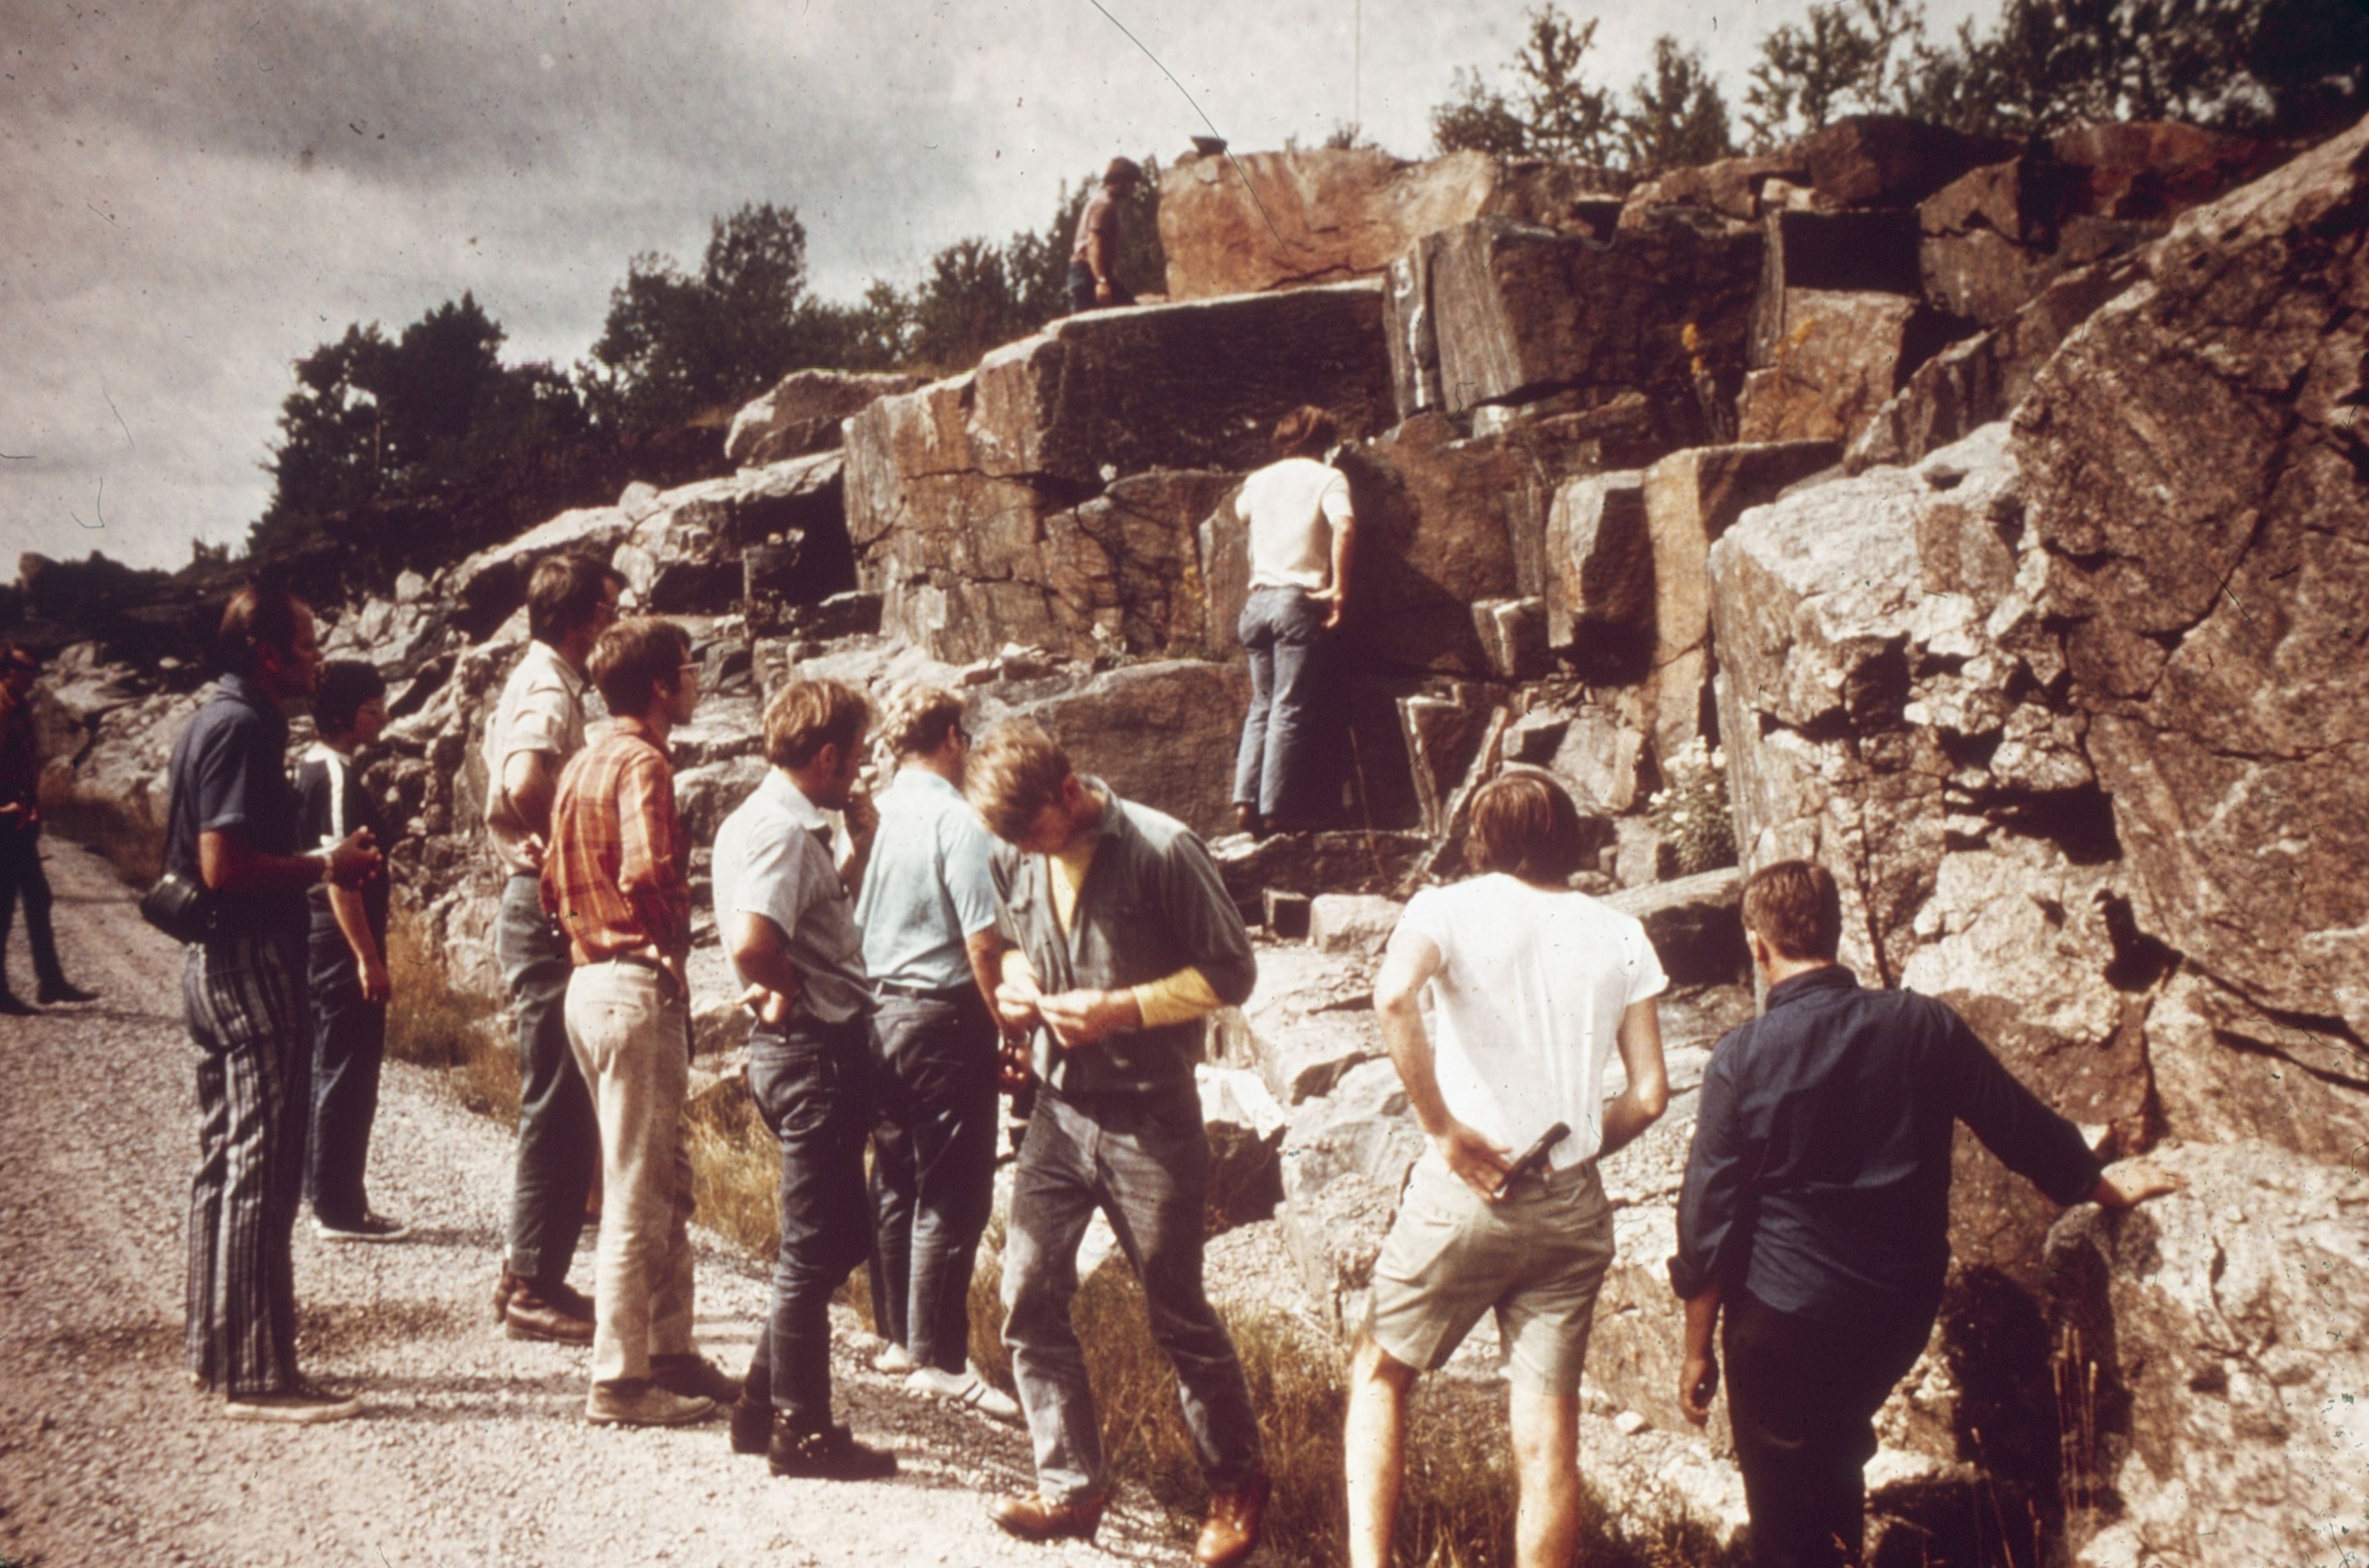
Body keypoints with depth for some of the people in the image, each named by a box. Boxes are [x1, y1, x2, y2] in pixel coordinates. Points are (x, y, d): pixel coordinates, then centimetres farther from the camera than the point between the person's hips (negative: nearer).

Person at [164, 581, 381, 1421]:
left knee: (223, 1160, 15)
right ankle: (256, 1374, -3)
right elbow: (225, 865, -24)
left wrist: (315, 860, 12)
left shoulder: (211, 722, 15)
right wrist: (325, 865, -13)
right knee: (261, 1168, -7)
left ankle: (214, 1346, 23)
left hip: (214, 961, 11)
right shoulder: (244, 728, -16)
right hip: (252, 963, -11)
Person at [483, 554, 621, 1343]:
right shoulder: (550, 690, -15)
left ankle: (529, 1273, 23)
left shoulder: (536, 680, 16)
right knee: (558, 1108, -4)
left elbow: (506, 793, 26)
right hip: (549, 913, -10)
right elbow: (525, 783, -34)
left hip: (536, 907, 10)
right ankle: (536, 1287, 2)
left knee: (556, 1107, 16)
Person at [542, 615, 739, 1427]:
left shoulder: (583, 764, 16)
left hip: (591, 980, 10)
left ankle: (670, 1351, 25)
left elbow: (555, 884, 19)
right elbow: (646, 872, -27)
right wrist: (671, 938, -11)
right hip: (638, 986, -10)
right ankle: (620, 1380, 4)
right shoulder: (642, 762, -14)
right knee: (637, 1192, -3)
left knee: (667, 1180, 17)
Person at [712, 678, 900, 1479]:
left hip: (808, 1051, 10)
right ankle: (801, 1432, 12)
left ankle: (765, 1406, 27)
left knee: (837, 1238, 19)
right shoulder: (782, 829, -19)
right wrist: (783, 992, -16)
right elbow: (753, 938, -35)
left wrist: (859, 845, 13)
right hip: (816, 1051, -10)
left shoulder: (783, 824, 13)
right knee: (815, 1249, 1)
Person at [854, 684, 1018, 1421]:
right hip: (943, 1015, -8)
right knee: (952, 1195, -2)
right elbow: (982, 942, -17)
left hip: (879, 1009, 8)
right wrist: (1010, 1030, -11)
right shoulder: (957, 821, -14)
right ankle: (940, 1359, 0)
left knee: (894, 1185, 16)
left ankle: (899, 1335, 26)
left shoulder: (875, 814, 5)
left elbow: (850, 921, 12)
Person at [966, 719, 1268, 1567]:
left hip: (1149, 1118, -5)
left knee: (1179, 1313, 6)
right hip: (1058, 1110, 5)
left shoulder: (1161, 851, -16)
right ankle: (1072, 1488, 17)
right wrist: (1016, 982, -4)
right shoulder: (1013, 859, 1)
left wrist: (1122, 1009, -21)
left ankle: (1237, 1483, 26)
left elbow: (1232, 972, -11)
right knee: (1028, 1299, 2)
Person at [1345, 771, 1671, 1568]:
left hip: (1466, 1193, -2)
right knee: (1549, 1427, 7)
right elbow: (1649, 1093, 4)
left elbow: (1393, 995, -24)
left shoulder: (1452, 907, -2)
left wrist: (1444, 1128, -17)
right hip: (1573, 1205, 3)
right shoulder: (1620, 935, 8)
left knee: (1379, 1373, 15)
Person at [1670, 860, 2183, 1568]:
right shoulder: (1925, 1026, -6)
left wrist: (1697, 1350, -1)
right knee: (1837, 1448, 32)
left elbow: (1709, 1221, -12)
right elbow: (2023, 1125, 7)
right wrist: (2103, 1184, 27)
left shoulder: (1740, 1059, -15)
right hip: (1902, 1310, 4)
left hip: (1784, 1322, -4)